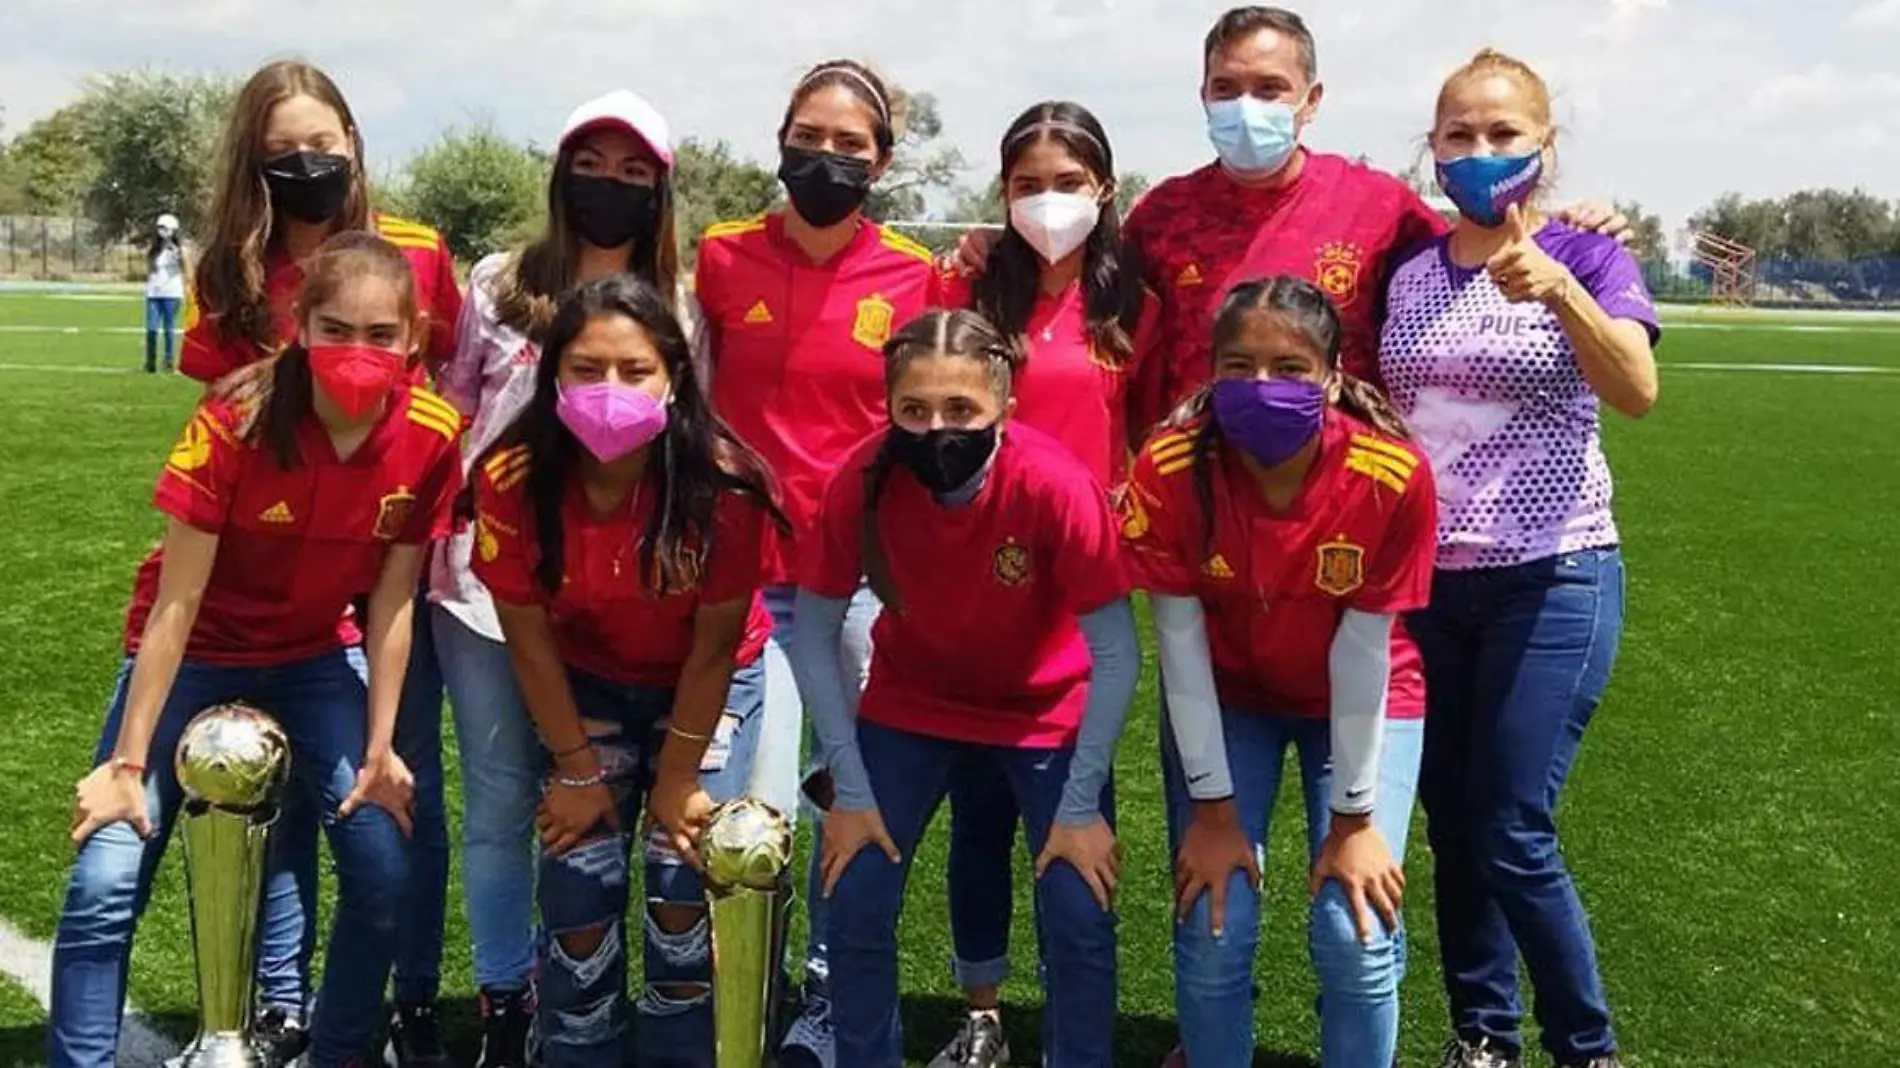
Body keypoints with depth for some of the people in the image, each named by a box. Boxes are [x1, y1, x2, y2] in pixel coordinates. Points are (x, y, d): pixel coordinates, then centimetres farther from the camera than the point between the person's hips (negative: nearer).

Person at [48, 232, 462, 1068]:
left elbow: (391, 604, -9)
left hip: (317, 656, 2)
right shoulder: (238, 423, -26)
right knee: (105, 886, -13)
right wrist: (128, 764, -20)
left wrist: (379, 748, -7)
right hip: (195, 652, -2)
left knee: (385, 871, -6)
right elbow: (176, 603, -22)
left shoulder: (429, 437, -18)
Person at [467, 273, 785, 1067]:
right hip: (584, 684, 1)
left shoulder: (721, 482, -30)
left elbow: (712, 649, -19)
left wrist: (678, 779, -13)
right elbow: (529, 641, -14)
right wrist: (576, 770, -8)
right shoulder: (513, 480, -25)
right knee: (578, 875, -6)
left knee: (685, 871, -8)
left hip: (710, 685, -1)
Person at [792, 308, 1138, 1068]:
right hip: (911, 706, 2)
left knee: (1079, 918, -8)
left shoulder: (1055, 485, -32)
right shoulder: (862, 482, -25)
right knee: (854, 905, -4)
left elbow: (1115, 652, -23)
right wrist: (850, 789, -14)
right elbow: (813, 635, -14)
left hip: (1047, 712, -1)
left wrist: (1081, 805, -19)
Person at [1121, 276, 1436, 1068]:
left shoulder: (1391, 475, -30)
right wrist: (1213, 806, -14)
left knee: (1356, 937, -9)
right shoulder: (1170, 468, -27)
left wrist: (1353, 815, -14)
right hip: (1226, 697, 1)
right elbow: (1181, 643, -19)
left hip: (1363, 701, 0)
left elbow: (1362, 649, -21)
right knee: (1213, 935, -6)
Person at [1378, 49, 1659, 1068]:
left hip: (1550, 582, -4)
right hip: (1421, 582, 4)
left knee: (1512, 836, -5)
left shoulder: (1586, 257, -6)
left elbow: (1636, 391, -24)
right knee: (1450, 824, 11)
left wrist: (1562, 294, -40)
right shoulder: (1404, 272, 5)